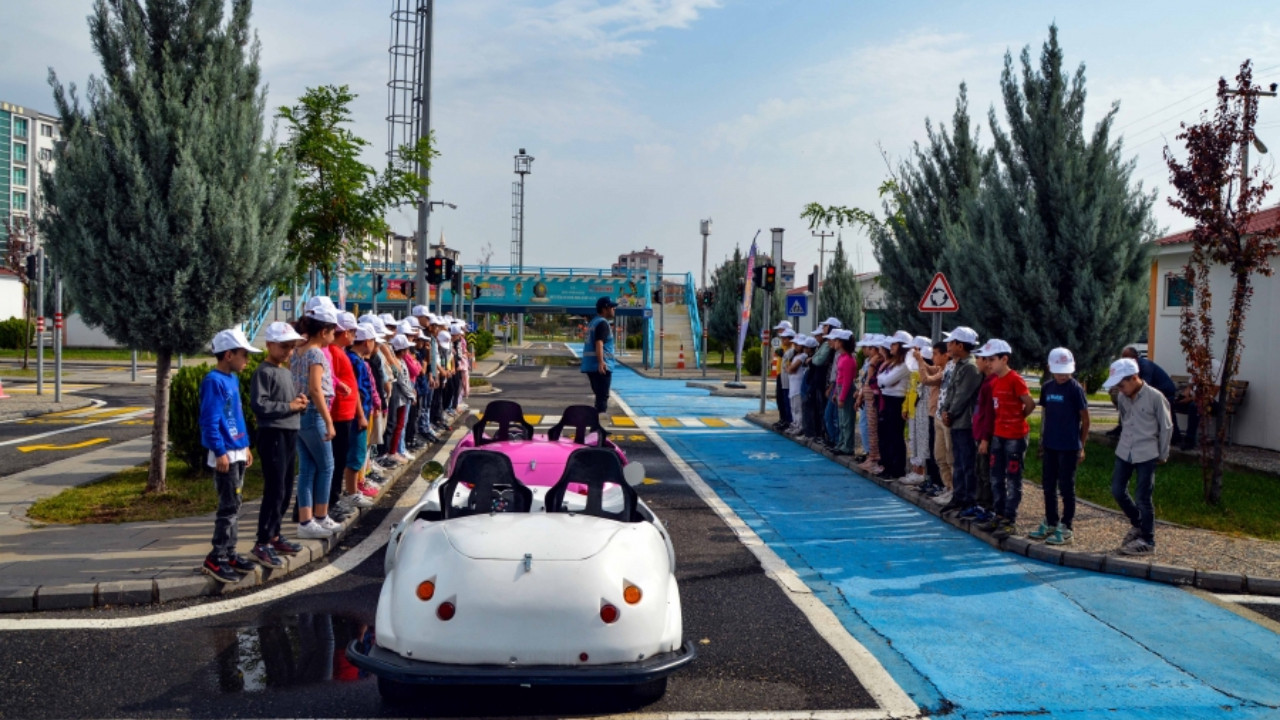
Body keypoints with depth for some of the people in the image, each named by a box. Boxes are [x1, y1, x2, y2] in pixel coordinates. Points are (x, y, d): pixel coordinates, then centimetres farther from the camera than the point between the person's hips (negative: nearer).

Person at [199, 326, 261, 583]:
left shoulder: (233, 379, 13)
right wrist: (220, 452, -21)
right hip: (225, 454, -9)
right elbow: (209, 421, -19)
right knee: (229, 506, -7)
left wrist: (245, 446, 21)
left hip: (237, 452, 9)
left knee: (233, 506, 13)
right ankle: (216, 559, 0)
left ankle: (229, 553, 21)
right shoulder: (214, 381, -15)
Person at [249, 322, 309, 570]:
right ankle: (262, 544, -3)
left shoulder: (287, 372, 16)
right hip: (272, 435, -9)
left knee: (286, 491, 14)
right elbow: (258, 405, -21)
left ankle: (274, 536, 24)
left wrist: (300, 401, 3)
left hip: (290, 434, 9)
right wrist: (289, 406, -18)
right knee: (275, 491, -9)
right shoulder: (264, 372, -11)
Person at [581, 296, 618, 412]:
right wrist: (601, 362, -35)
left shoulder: (594, 322, 20)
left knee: (599, 395, 17)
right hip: (601, 366, -10)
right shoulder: (603, 323, -11)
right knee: (603, 397, -7)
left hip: (590, 364, 10)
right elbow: (599, 343, -25)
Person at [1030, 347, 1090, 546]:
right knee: (1048, 486, 13)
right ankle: (1050, 523, 25)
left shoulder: (1075, 389, -10)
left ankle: (1065, 529, 8)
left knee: (1066, 488, 1)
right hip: (1049, 445, 6)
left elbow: (1085, 418, -6)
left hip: (1068, 447, -6)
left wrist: (1081, 446, -5)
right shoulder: (1047, 387, 6)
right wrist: (1042, 440, 14)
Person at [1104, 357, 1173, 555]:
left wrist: (1162, 454, 1)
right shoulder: (1123, 397, 2)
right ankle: (1138, 525, 31)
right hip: (1124, 452, 6)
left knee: (1143, 498, -1)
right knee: (1117, 491, 8)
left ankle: (1147, 542, 12)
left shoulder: (1155, 397, -14)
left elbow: (1166, 427, -5)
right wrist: (1128, 442, 17)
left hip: (1146, 455, -6)